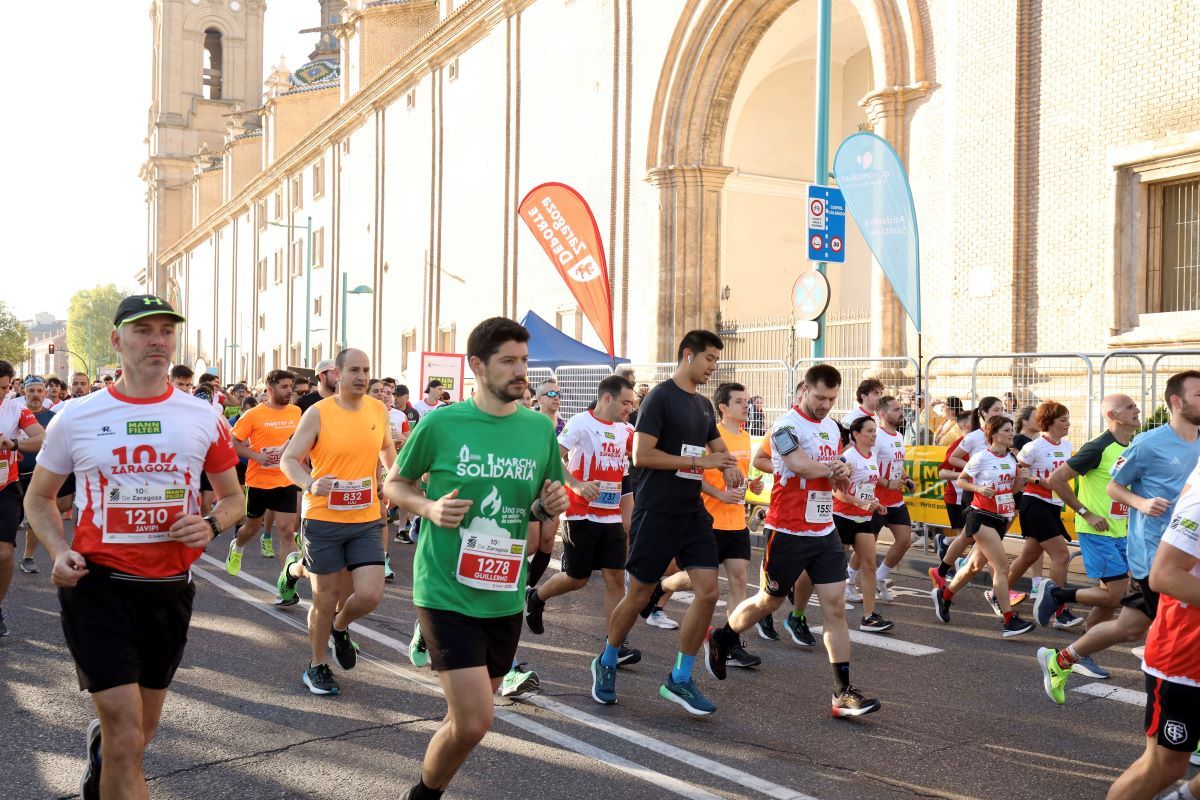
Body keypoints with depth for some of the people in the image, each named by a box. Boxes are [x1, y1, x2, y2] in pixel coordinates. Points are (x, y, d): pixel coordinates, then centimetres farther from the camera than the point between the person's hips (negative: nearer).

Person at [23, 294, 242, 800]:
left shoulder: (204, 418, 0)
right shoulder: (76, 417, -2)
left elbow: (233, 497, 10)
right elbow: (39, 497, 10)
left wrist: (212, 525, -12)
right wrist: (58, 550, -9)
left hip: (170, 588, 3)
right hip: (98, 586, -3)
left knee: (140, 733, 20)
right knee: (128, 743, -10)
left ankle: (99, 743, 54)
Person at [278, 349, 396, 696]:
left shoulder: (379, 410, 3)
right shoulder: (318, 413, -9)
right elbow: (288, 460, -11)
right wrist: (309, 484, -29)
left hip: (365, 520, 3)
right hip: (323, 519, -3)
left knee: (370, 594, -7)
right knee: (327, 597, 6)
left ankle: (340, 629, 27)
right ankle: (317, 666, 29)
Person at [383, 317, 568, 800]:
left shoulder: (540, 428, 1)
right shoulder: (441, 424, -9)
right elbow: (394, 484, 4)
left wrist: (550, 506, -10)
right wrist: (429, 507, -16)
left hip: (505, 598, 5)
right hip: (447, 593, -4)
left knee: (469, 718, 17)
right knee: (474, 722, -12)